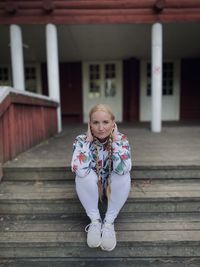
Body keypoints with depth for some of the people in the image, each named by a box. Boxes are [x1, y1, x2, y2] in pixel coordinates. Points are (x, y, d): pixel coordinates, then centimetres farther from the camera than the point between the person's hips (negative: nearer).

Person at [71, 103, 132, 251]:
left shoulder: (121, 139, -21)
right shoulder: (82, 140, -22)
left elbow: (122, 169, -39)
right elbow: (80, 171, -39)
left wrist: (115, 139, -33)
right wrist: (88, 140, -32)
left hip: (114, 187, 1)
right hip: (91, 188, 0)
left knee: (124, 176, -31)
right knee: (84, 175, -32)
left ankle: (109, 222, -11)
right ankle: (95, 221, -9)